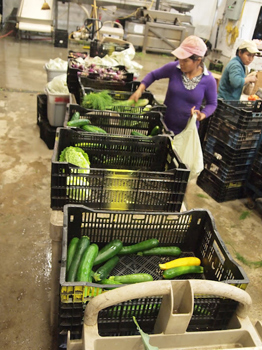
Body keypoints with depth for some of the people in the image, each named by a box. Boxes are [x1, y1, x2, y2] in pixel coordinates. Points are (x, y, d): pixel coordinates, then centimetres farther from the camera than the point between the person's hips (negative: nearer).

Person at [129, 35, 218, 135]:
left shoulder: (209, 80, -12)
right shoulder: (173, 68, -11)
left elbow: (212, 103, 1)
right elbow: (153, 75, 4)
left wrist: (202, 115, -19)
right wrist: (140, 90, -10)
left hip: (187, 130, -1)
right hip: (165, 126, 1)